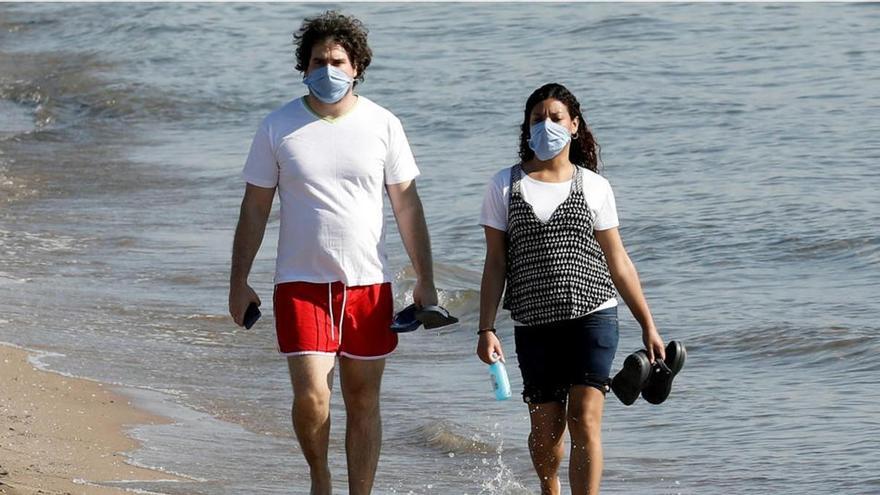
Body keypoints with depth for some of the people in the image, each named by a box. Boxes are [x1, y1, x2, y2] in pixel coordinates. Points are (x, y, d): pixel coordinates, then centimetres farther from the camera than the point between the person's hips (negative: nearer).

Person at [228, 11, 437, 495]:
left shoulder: (383, 125, 1)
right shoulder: (278, 128, 0)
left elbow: (407, 206, 6)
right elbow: (254, 208, 5)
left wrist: (425, 282, 3)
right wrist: (239, 283, 2)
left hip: (368, 284, 1)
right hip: (301, 282, -1)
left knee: (363, 401, 5)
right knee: (311, 395, -13)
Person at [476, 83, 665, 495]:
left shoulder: (593, 186, 6)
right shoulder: (505, 186, 6)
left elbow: (618, 262, 10)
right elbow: (496, 263, 6)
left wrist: (648, 326, 9)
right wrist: (486, 329, -2)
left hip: (593, 315, -1)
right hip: (534, 322, 1)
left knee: (585, 419, -13)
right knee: (546, 428, 4)